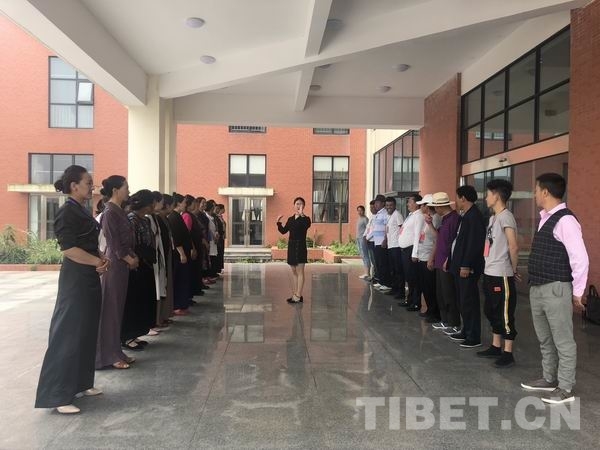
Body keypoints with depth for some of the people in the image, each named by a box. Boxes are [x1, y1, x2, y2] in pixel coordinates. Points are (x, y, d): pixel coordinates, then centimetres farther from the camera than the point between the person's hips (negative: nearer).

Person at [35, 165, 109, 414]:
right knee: (69, 333, -4)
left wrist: (101, 260, 2)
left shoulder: (82, 210, 12)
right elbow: (69, 249, -21)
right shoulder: (67, 212, -15)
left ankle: (81, 382, 27)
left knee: (87, 332, 15)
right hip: (75, 279, -9)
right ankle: (58, 395, 4)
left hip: (89, 277, 9)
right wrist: (99, 262, -12)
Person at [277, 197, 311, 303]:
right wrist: (278, 222, 0)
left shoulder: (305, 219, -5)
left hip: (300, 246, -7)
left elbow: (306, 226, -27)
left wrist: (301, 215, -32)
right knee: (294, 272, 13)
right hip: (291, 246, 7)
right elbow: (283, 231, 12)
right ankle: (295, 294, 22)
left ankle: (298, 296, -1)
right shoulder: (290, 219, 13)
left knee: (299, 272, -4)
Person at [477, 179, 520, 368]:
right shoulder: (493, 218, 14)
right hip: (490, 273, 10)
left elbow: (513, 247, -20)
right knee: (491, 312, 16)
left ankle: (508, 354, 8)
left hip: (501, 275, -10)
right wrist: (493, 268, 13)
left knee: (505, 314, -1)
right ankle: (496, 347, 28)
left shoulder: (505, 216, -15)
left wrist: (513, 270, -9)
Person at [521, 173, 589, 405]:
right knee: (545, 339, 20)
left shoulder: (565, 220, -18)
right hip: (537, 289, 10)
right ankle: (549, 379, 35)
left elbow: (580, 258, -20)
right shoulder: (545, 218, 11)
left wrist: (577, 292, -13)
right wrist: (534, 284, 16)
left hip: (556, 290, -10)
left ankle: (566, 388, 17)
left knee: (563, 340, 4)